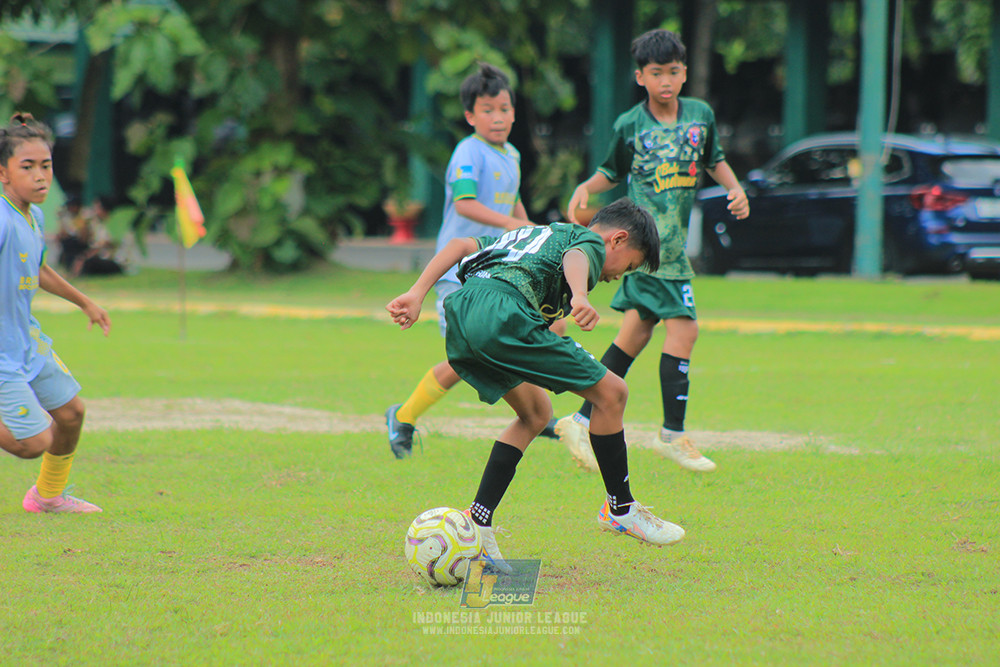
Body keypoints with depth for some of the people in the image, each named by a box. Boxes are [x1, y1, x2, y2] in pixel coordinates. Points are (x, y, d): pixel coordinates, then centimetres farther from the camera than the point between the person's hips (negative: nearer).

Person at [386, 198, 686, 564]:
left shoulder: (531, 233, 38)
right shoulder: (592, 241, 15)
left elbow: (459, 245, 28)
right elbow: (575, 259, -11)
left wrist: (416, 294, 20)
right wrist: (580, 297, -31)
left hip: (459, 315, 9)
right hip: (503, 314, -8)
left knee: (536, 413, 24)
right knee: (611, 392, 3)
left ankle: (476, 522, 15)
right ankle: (620, 509, 15)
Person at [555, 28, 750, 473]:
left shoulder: (701, 115, 9)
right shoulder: (630, 126, -2)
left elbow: (713, 160, 23)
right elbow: (612, 172, 11)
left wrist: (735, 189, 6)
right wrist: (585, 188, -9)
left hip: (673, 241, 6)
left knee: (637, 332, 9)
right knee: (683, 327, -11)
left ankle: (581, 422, 16)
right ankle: (673, 434, -3)